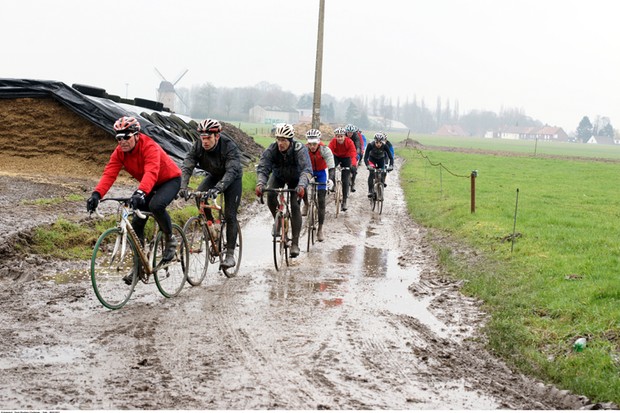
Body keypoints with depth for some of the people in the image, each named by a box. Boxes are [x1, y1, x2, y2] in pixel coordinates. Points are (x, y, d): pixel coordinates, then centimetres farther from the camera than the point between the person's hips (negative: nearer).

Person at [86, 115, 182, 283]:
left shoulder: (149, 147, -32)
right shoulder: (119, 152, -13)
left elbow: (151, 172, -48)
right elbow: (109, 173, -24)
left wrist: (140, 193, -65)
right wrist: (97, 194, -42)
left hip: (170, 180, -7)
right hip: (149, 185, 7)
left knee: (156, 205, -36)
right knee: (137, 223, -4)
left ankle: (170, 239, -9)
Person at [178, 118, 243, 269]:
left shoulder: (230, 147, -34)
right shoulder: (197, 147, -22)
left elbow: (231, 171, -46)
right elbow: (186, 167, -29)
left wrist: (218, 188, -62)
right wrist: (182, 187, -48)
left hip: (232, 178, -4)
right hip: (214, 176, 4)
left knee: (230, 215, -11)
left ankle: (230, 254, -7)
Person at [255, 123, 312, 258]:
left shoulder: (300, 149, -34)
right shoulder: (271, 150, -28)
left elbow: (306, 169, -46)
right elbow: (262, 168, -34)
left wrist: (301, 185, -64)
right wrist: (260, 184, -54)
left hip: (295, 178, -2)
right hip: (278, 176, 2)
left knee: (294, 205, -17)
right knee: (270, 196, -25)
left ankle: (295, 243, -13)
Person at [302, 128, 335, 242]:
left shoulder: (325, 150, -29)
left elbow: (331, 167, -34)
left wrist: (331, 179, -53)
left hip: (321, 173, -1)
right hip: (309, 171, 1)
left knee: (321, 201, -8)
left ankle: (320, 230, 0)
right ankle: (306, 204, 9)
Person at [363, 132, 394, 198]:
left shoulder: (385, 146, -31)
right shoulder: (370, 145, -34)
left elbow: (391, 157, -31)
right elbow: (365, 157, -35)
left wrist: (391, 166, -48)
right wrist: (367, 165, -51)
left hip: (381, 159, 2)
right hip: (372, 159, -2)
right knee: (372, 173, -24)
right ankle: (370, 191, -20)